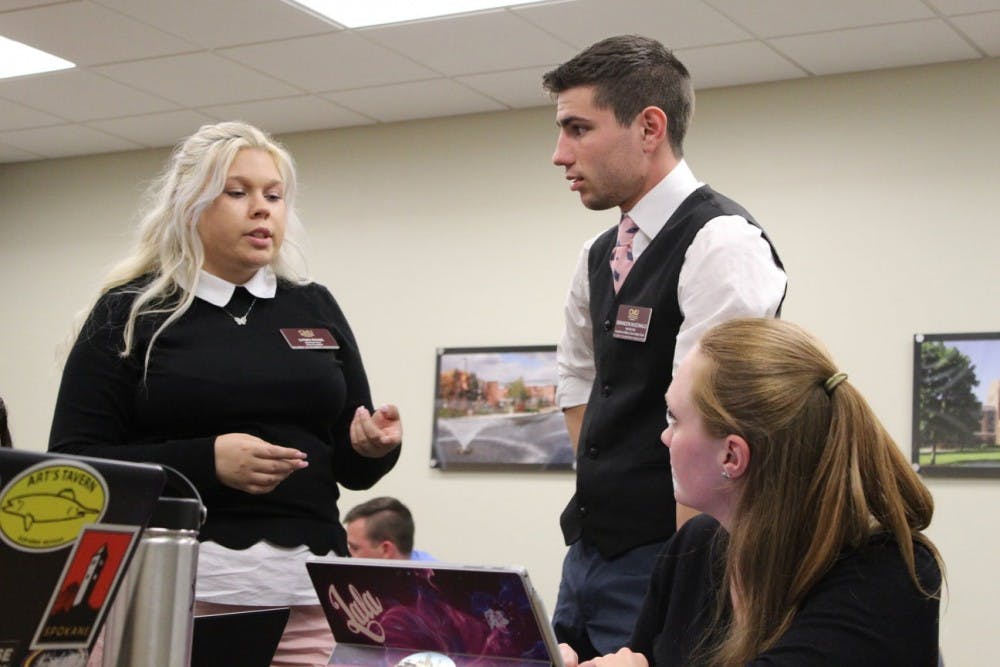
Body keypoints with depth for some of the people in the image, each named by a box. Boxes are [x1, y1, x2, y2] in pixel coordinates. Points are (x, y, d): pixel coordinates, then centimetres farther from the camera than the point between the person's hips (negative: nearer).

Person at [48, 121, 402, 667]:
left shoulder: (316, 309, 14)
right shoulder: (130, 312, 3)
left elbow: (350, 467, 16)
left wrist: (372, 448, -8)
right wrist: (207, 462, -17)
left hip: (307, 587, 3)